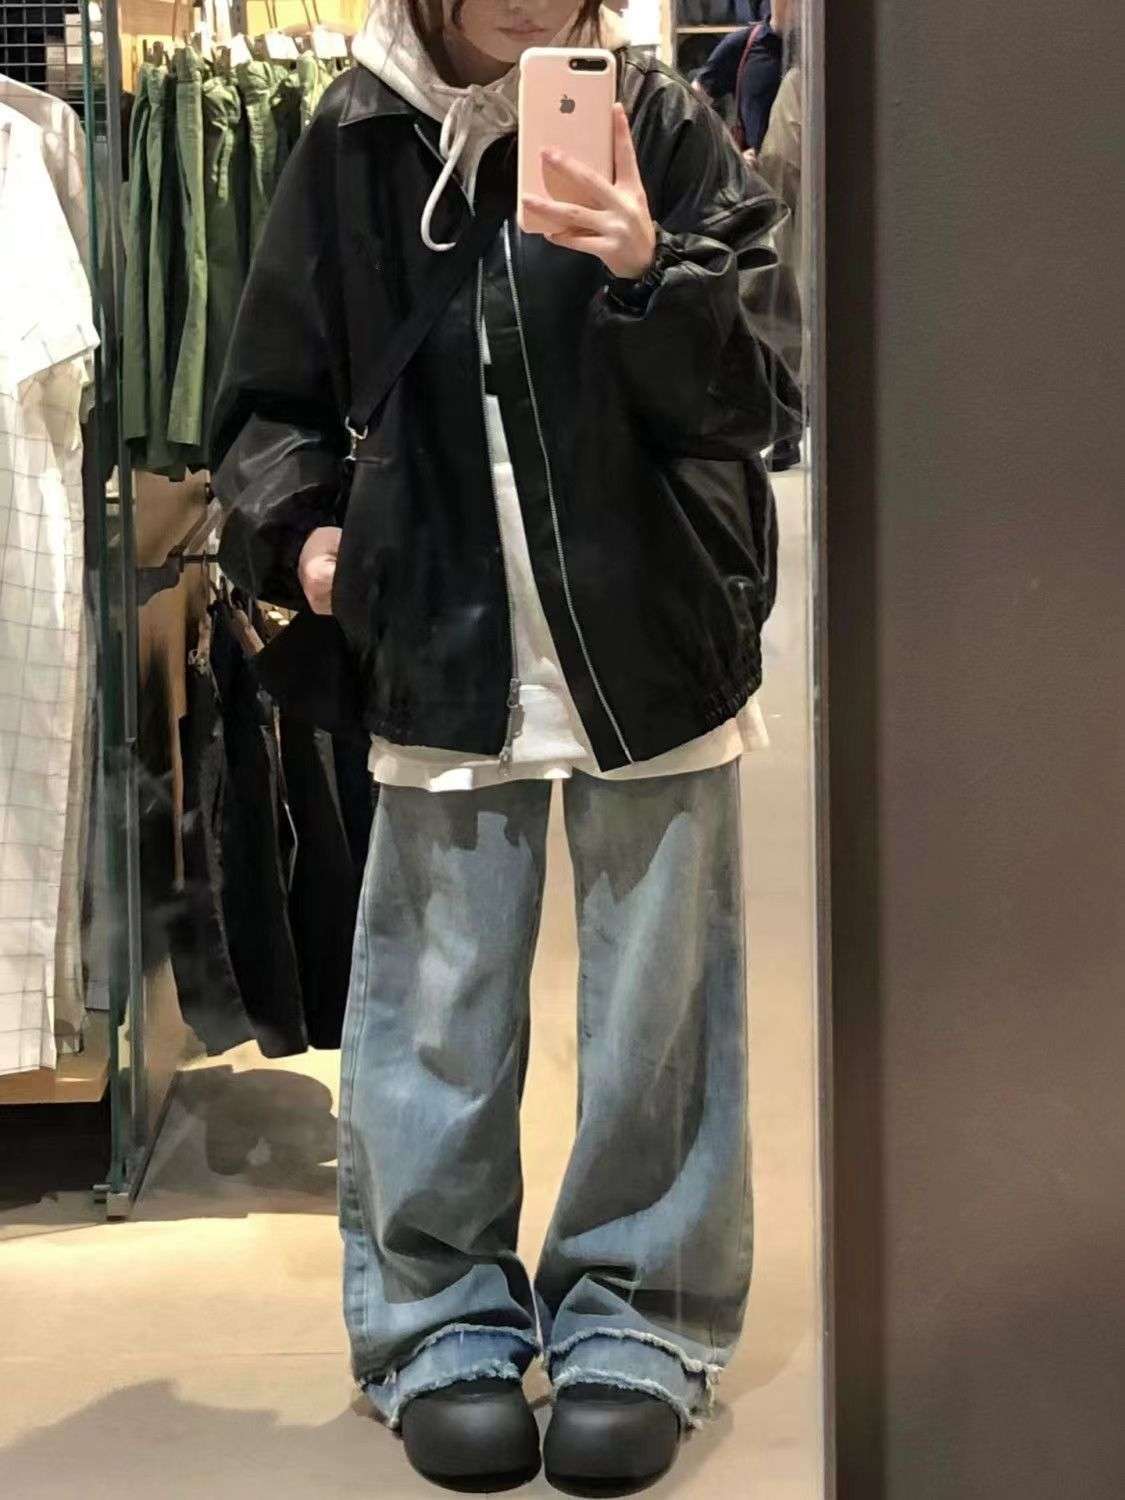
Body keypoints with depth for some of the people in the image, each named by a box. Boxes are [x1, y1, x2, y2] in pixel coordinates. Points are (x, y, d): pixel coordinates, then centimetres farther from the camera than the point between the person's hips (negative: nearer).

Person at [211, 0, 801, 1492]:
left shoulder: (664, 127, -3)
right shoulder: (352, 147, 2)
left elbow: (754, 399, -8)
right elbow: (274, 402, 11)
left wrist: (650, 274, -25)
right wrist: (295, 528, -8)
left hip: (653, 652, -1)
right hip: (444, 658, 1)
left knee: (655, 1010, 9)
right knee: (437, 1016, 10)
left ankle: (636, 1318, 25)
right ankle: (442, 1321, 26)